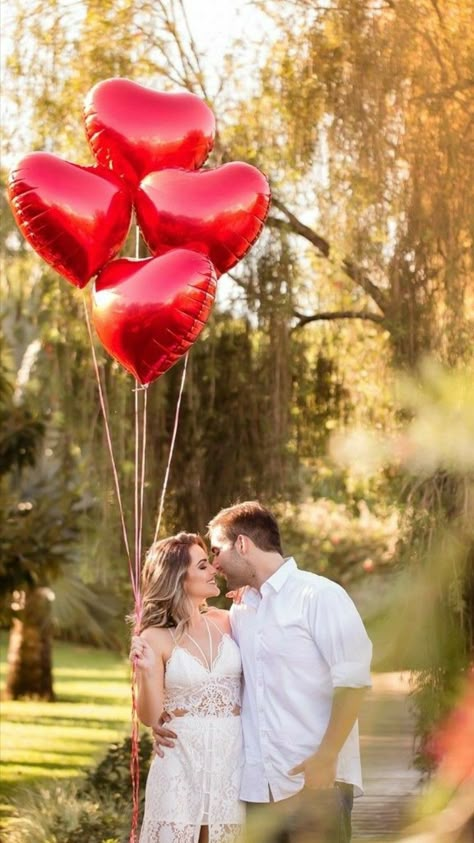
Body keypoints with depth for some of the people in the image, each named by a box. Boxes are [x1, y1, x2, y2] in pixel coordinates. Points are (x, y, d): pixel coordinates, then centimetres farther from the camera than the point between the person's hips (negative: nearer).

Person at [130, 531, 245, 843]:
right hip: (181, 761, -3)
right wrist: (146, 671, -22)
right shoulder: (155, 639, -5)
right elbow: (150, 717, -4)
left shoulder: (226, 622, 5)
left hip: (232, 758, 3)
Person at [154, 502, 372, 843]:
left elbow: (352, 679, -11)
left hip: (316, 780, -6)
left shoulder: (320, 596, -6)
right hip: (259, 783, 6)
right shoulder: (240, 611, 14)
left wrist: (327, 757, -17)